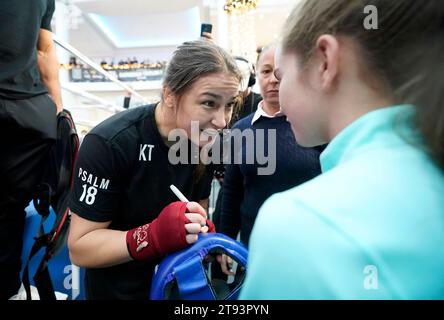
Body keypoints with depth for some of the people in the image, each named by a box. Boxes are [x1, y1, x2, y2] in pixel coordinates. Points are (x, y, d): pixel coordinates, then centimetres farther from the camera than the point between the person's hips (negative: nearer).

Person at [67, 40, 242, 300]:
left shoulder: (206, 139, -12)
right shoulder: (108, 144, -28)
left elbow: (199, 207, 2)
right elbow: (80, 248, -23)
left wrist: (204, 232, -19)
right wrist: (155, 236, -38)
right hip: (116, 289, -4)